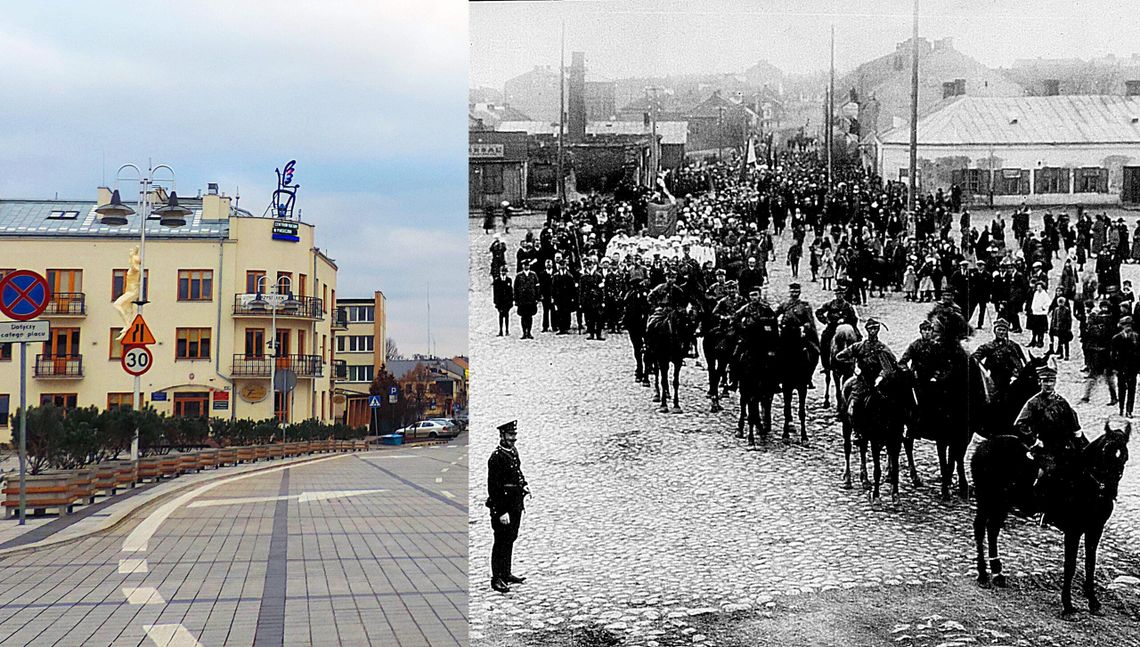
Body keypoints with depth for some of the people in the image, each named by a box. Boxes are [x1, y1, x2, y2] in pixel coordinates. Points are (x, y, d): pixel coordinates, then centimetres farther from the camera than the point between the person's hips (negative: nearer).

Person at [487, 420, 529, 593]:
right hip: (503, 505, -9)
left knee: (510, 539, 17)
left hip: (516, 504, 9)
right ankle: (497, 579, 6)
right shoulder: (496, 457, -19)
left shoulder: (514, 451, 8)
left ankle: (506, 573, 29)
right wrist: (501, 512, -22)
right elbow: (494, 487, -21)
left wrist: (523, 485, 11)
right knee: (501, 542, -2)